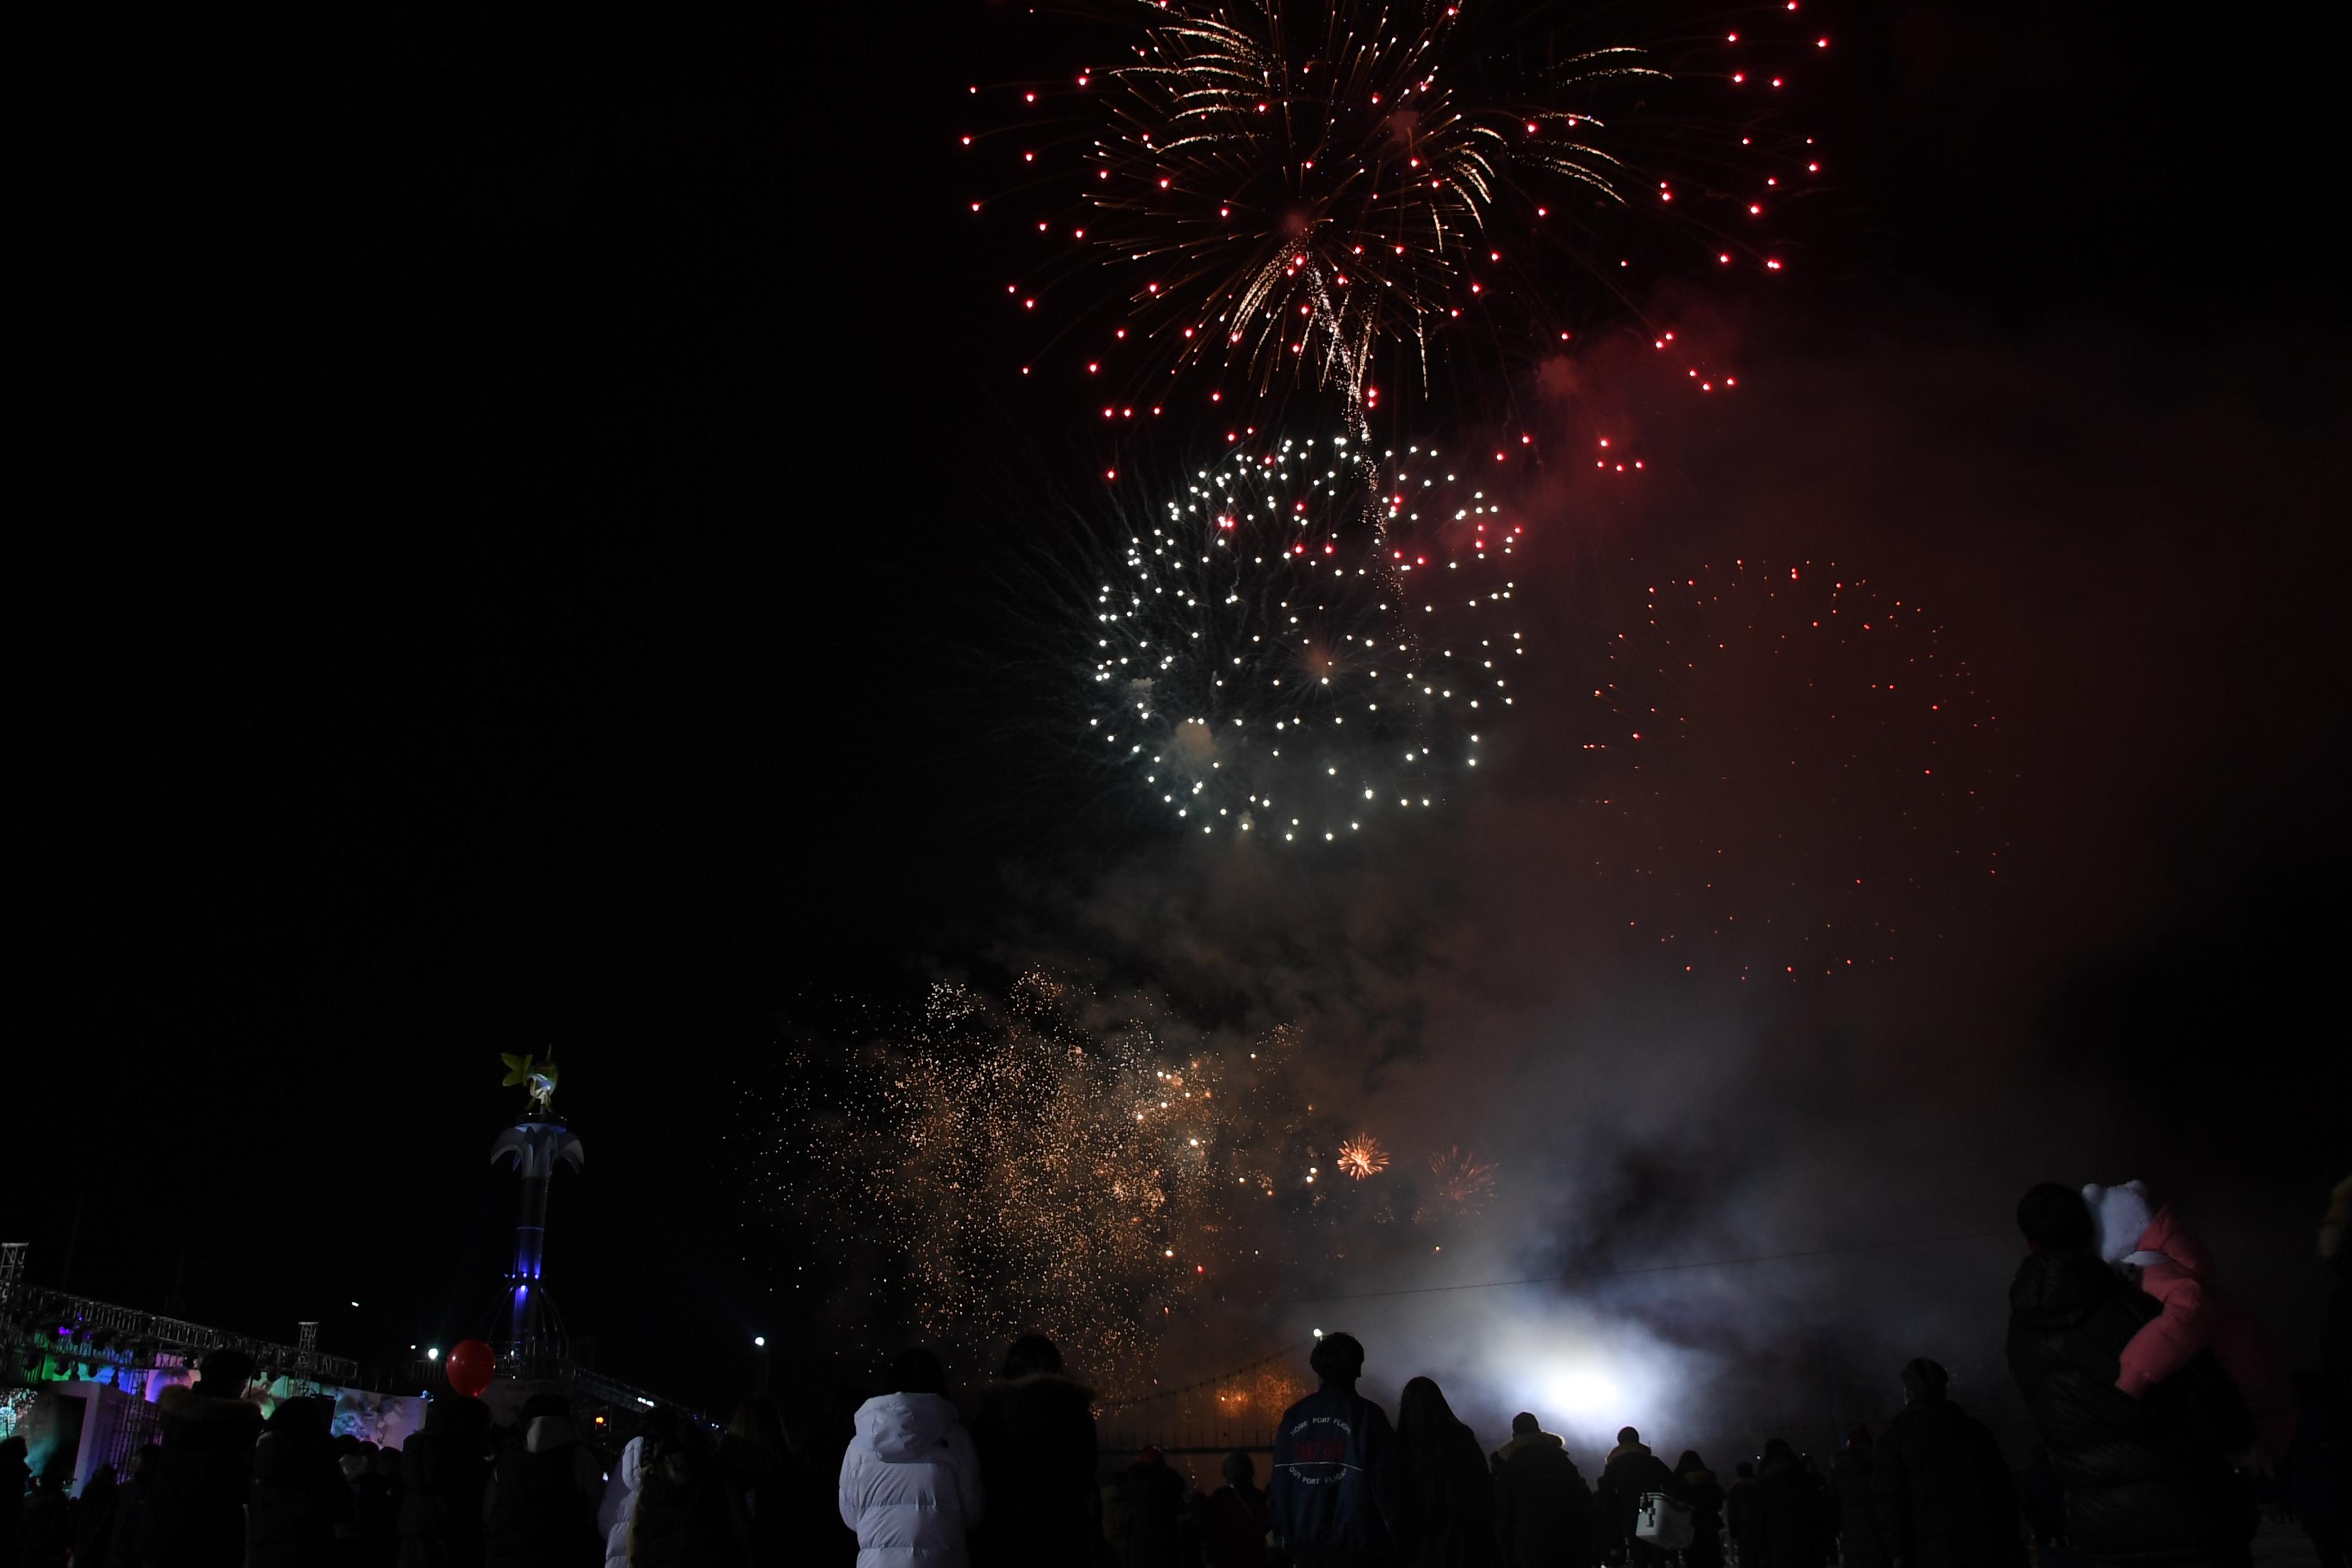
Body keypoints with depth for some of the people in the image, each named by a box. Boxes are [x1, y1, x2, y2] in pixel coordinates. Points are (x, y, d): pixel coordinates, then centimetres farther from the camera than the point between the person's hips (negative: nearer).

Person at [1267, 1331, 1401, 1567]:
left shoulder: (1293, 1417, 7)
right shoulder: (1368, 1415, -5)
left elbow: (1278, 1483, 6)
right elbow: (1385, 1484, -9)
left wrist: (1283, 1537, 13)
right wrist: (1394, 1543, 4)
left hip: (1303, 1546, 4)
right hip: (1353, 1548, -4)